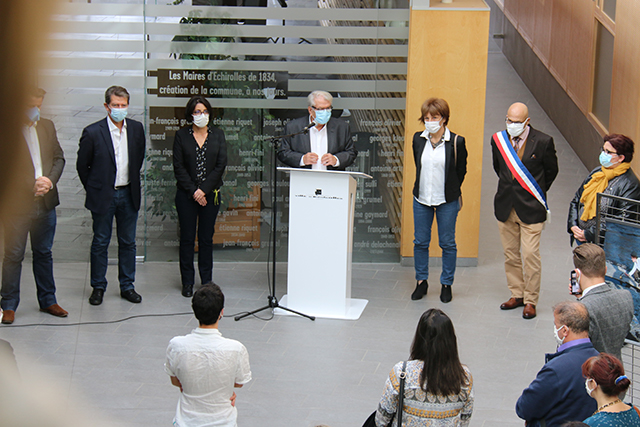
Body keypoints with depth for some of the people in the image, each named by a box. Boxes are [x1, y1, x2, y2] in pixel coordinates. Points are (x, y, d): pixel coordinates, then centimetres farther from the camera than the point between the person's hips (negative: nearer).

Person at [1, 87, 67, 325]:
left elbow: (59, 158, 12)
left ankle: (47, 300, 23)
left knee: (44, 253, 13)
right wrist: (30, 186, -15)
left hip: (45, 202, 5)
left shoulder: (47, 126, 11)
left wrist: (50, 180, -6)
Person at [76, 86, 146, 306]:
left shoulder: (137, 128, 0)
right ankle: (98, 287, 18)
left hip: (128, 194, 3)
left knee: (128, 242, 10)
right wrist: (94, 189, 4)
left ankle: (127, 286, 21)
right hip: (103, 195, -3)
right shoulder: (92, 132, -12)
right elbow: (82, 165, -1)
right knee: (100, 243, 6)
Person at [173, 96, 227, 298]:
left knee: (207, 238, 5)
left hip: (210, 194, 1)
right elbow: (178, 167, -2)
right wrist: (193, 191, -10)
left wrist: (204, 190, -9)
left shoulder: (217, 135, 5)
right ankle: (187, 282, 10)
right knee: (187, 238, 3)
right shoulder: (182, 135, 2)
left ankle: (207, 281, 12)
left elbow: (221, 165, -1)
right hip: (186, 195, -1)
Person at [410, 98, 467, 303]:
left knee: (447, 243, 6)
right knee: (420, 242, 9)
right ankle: (421, 281, 24)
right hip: (422, 198, 3)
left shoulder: (456, 142, -10)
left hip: (447, 201, -3)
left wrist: (450, 191, 9)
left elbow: (461, 170, 2)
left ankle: (446, 284, 19)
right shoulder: (418, 139, 0)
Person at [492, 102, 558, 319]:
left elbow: (551, 170, 4)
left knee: (531, 256, -3)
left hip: (531, 209, -4)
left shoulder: (543, 142, -11)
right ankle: (516, 295, 26)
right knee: (510, 254, 12)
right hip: (505, 208, 4)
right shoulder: (498, 140, 0)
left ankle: (530, 301, 9)